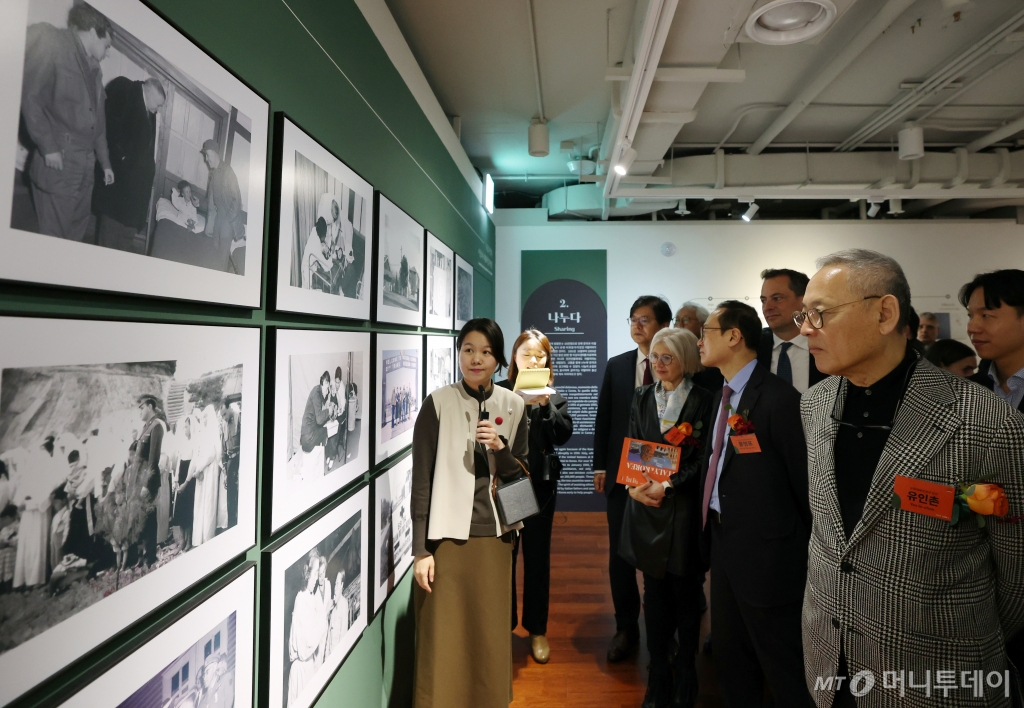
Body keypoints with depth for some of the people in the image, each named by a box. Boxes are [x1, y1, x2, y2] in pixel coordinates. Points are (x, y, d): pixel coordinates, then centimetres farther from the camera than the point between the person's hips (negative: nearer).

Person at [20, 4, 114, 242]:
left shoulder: (94, 70, 19)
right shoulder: (53, 44, -4)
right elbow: (30, 96, -10)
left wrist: (104, 161, 21)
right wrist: (48, 147, -13)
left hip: (84, 166, 7)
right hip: (57, 164, -7)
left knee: (77, 232, 11)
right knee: (54, 236, -3)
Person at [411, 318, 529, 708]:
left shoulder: (513, 406, 2)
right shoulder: (438, 404, -7)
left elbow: (521, 474, 7)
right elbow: (421, 481, -6)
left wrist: (500, 447, -13)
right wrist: (420, 549, -8)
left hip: (494, 536, 3)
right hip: (447, 537, -3)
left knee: (490, 635, 14)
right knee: (444, 640, 4)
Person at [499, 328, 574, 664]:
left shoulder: (554, 396, 5)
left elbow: (563, 435, -9)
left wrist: (545, 404, -20)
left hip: (540, 484, 2)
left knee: (537, 558, 10)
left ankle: (537, 630, 27)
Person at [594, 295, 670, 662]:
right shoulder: (616, 366, 5)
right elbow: (603, 419, 6)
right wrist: (600, 466, 2)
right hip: (621, 474, 3)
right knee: (620, 554, 10)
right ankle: (626, 629, 27)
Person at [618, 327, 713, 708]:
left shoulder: (703, 400, -5)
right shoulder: (641, 397, 7)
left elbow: (701, 458, -8)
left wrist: (668, 485, -17)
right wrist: (634, 485, -10)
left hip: (684, 510, -3)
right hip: (647, 508, 3)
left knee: (685, 595, 9)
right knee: (655, 594, 12)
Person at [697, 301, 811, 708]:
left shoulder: (778, 397, -21)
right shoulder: (724, 395, 7)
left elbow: (803, 478, -16)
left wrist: (811, 548, -8)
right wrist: (713, 530, 7)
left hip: (764, 547, -8)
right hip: (723, 540, 8)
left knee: (783, 666, 13)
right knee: (730, 655, 24)